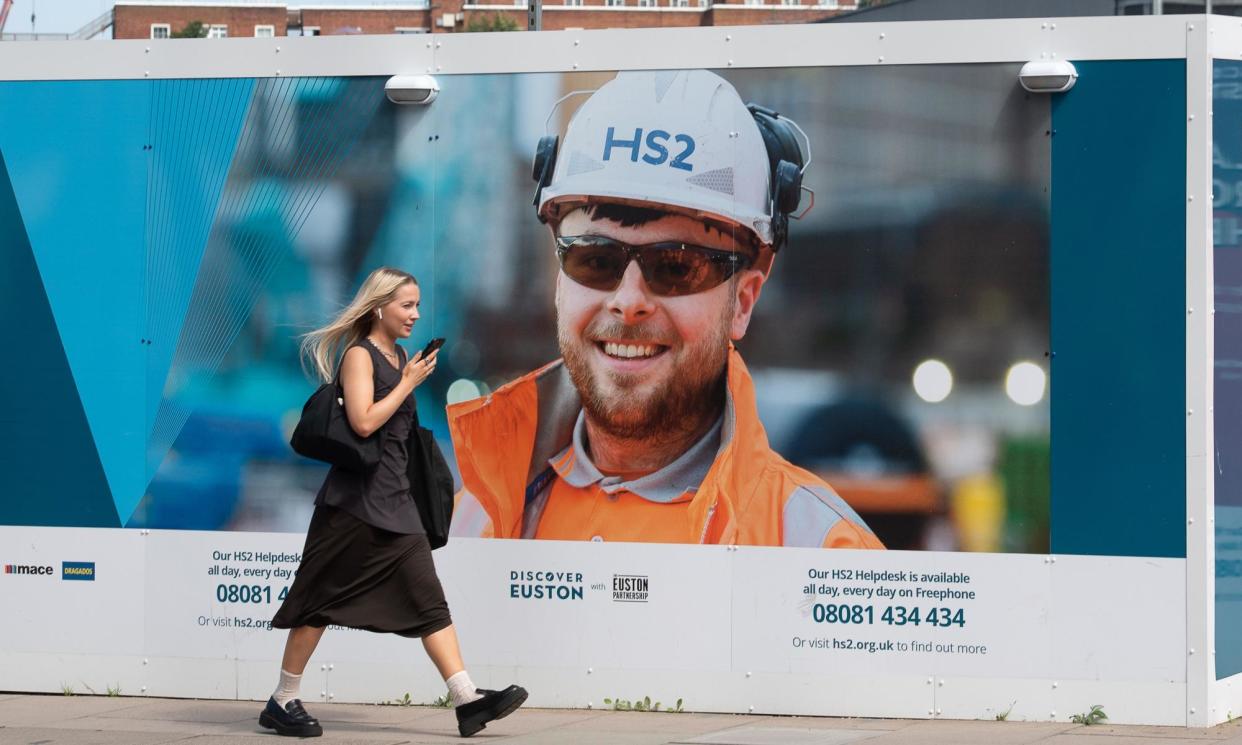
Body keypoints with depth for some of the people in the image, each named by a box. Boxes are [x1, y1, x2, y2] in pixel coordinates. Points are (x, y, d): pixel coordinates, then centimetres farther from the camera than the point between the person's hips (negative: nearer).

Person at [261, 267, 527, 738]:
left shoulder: (400, 356, 14)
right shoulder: (359, 355, -9)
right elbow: (364, 421, -21)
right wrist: (409, 383, -14)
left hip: (393, 496, 8)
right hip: (356, 496, -8)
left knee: (427, 597, 0)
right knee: (323, 598, 0)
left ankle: (466, 699, -5)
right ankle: (283, 702, 10)